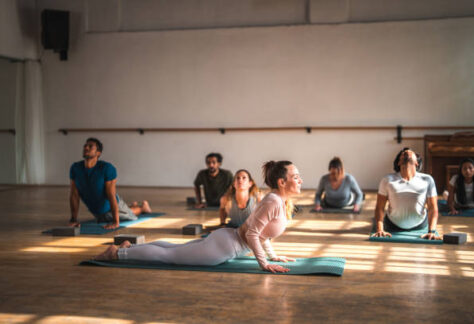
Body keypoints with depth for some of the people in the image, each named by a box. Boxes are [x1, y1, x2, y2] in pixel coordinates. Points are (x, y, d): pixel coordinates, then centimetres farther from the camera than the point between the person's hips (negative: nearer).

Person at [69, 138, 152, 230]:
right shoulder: (75, 168, -23)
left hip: (113, 207, -5)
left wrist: (116, 222, -38)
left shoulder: (107, 168, -37)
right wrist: (73, 220, -20)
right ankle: (133, 206, 66)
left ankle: (143, 207, 60)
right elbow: (74, 194, -18)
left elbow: (111, 195, -37)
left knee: (131, 217, 26)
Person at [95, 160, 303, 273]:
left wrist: (273, 256, 18)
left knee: (174, 249, 20)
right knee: (168, 255, 0)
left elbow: (259, 231, 20)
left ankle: (130, 247, 28)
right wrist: (264, 264, -20)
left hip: (226, 239, 9)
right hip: (224, 246, -9)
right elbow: (251, 234, -24)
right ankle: (118, 253, 7)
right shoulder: (273, 202, -23)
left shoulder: (279, 201, 8)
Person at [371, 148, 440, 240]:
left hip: (419, 225, 1)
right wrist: (379, 230, -24)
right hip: (393, 226, -1)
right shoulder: (388, 180, -16)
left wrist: (431, 232, -26)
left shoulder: (427, 180, -16)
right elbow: (380, 207, -14)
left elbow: (433, 208, -16)